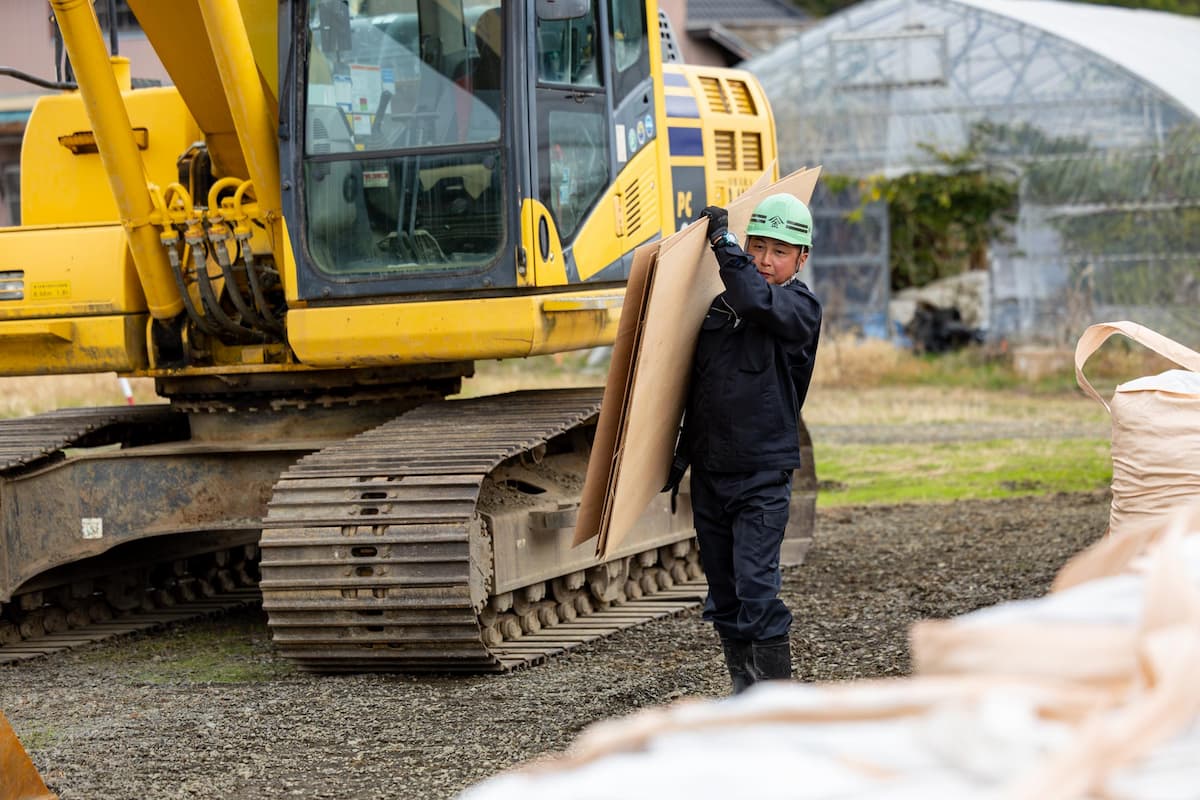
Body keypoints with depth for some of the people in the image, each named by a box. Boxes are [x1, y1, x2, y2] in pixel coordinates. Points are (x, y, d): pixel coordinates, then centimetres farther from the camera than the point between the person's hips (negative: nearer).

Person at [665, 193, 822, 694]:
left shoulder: (799, 308, -5)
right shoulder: (720, 308, 11)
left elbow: (756, 300, -28)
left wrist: (722, 239, -18)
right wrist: (679, 460, 20)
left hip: (763, 474, -6)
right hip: (710, 472, 6)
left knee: (756, 587, -13)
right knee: (723, 591, 10)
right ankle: (744, 688, 19)